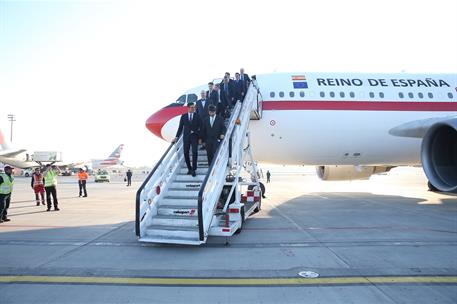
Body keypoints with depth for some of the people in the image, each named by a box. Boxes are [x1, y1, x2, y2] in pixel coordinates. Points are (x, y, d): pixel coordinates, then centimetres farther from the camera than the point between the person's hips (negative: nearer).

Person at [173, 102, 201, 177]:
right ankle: (189, 168, 18)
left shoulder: (197, 116, 3)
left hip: (194, 137, -2)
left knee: (194, 152, -12)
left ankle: (193, 169, -5)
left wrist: (200, 138, -8)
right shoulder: (183, 116, 7)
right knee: (186, 153, 3)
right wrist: (176, 137, 3)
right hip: (186, 137, 2)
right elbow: (180, 127, 9)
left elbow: (200, 127, 2)